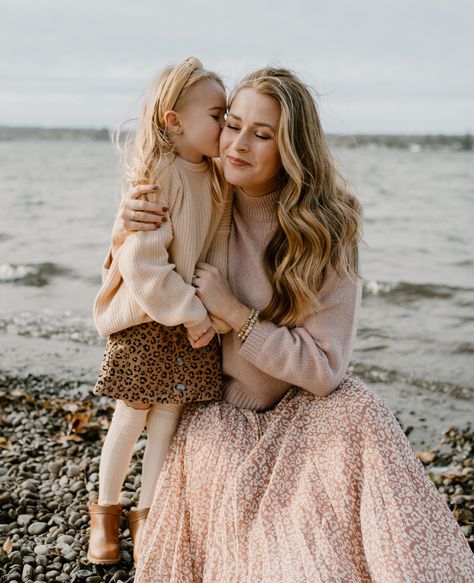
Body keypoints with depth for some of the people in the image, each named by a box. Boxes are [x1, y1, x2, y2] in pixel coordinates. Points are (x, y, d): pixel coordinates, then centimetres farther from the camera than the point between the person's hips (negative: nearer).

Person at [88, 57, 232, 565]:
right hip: (144, 320, -5)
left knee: (168, 418, 9)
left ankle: (144, 513, 27)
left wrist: (215, 309, -12)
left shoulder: (216, 179, 2)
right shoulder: (155, 177, -21)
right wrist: (192, 315, -20)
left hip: (193, 320, 6)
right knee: (131, 417, 7)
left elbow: (217, 249, 1)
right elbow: (142, 265, -25)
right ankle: (106, 509, 30)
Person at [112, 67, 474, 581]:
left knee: (362, 421, -32)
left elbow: (325, 369, -14)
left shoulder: (326, 232, -11)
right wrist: (123, 233, -12)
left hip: (305, 402, -1)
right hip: (216, 405, 1)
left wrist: (233, 312, -20)